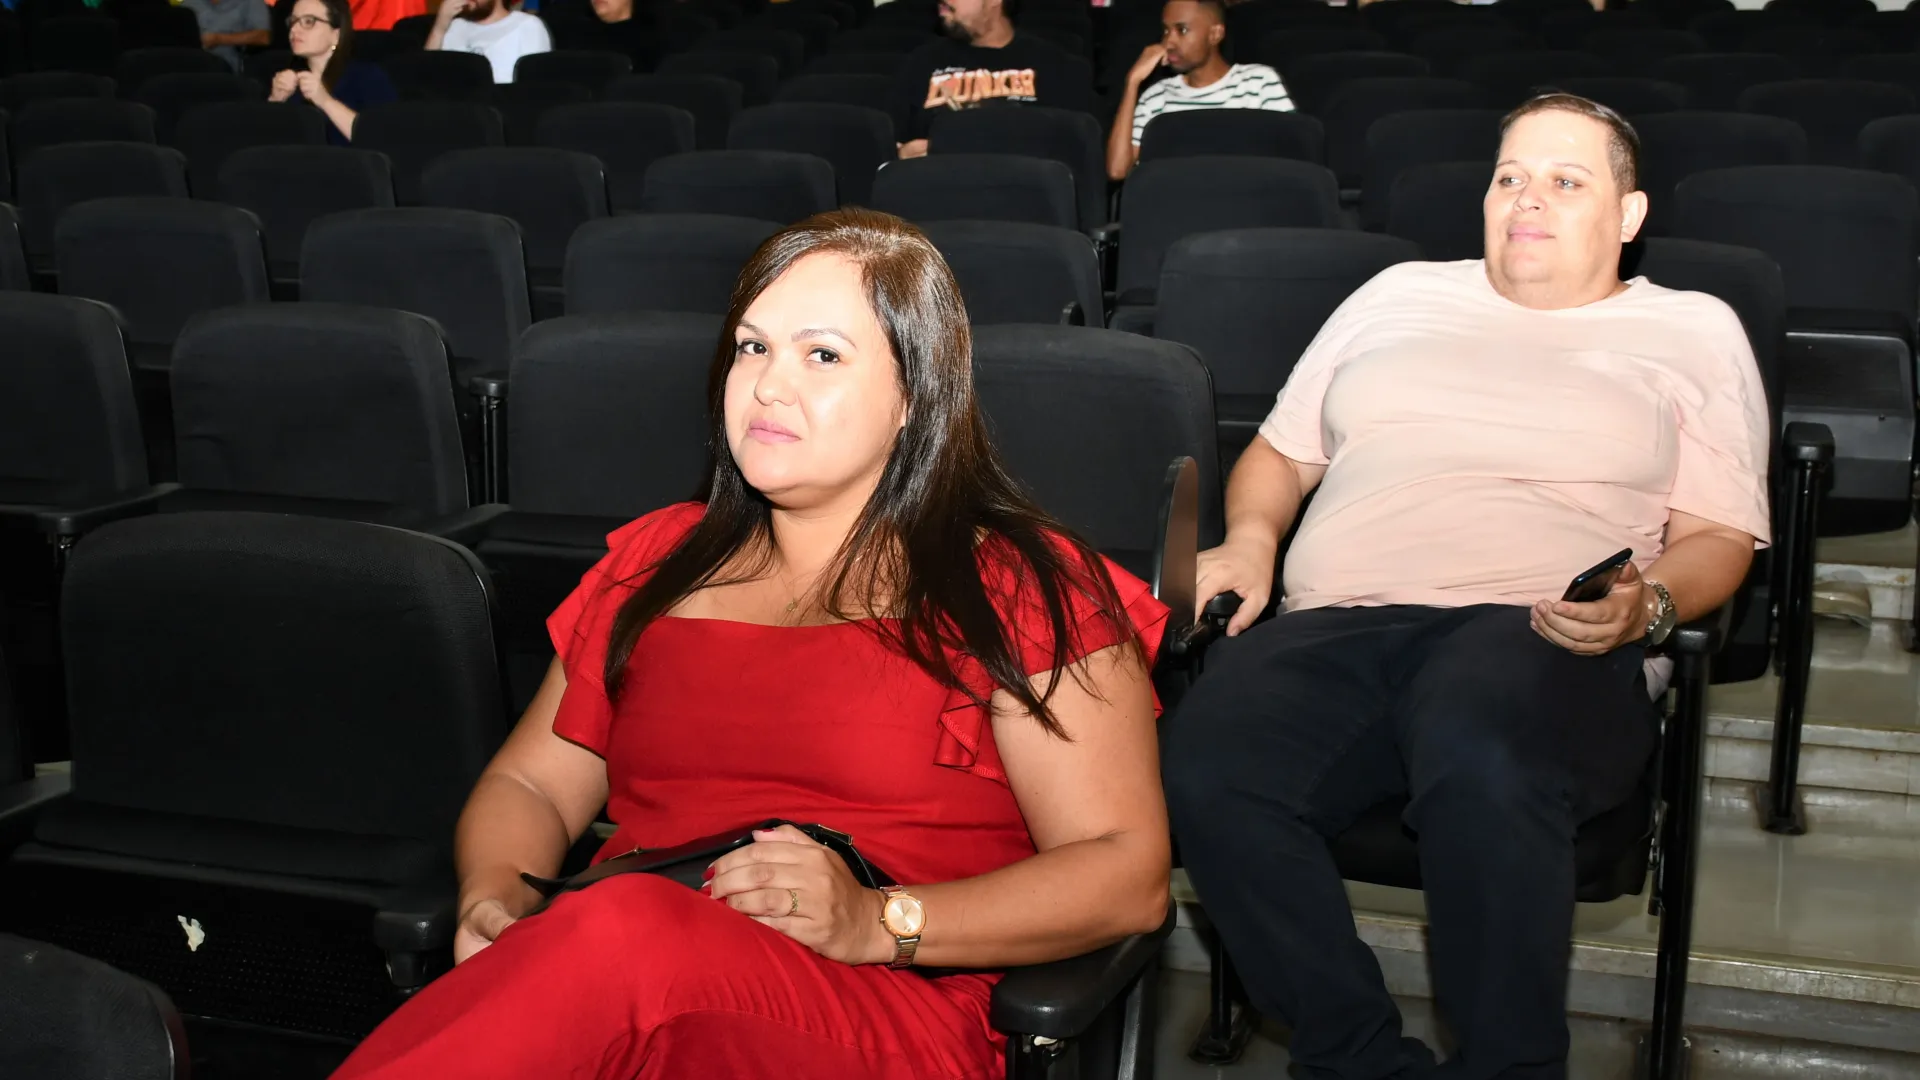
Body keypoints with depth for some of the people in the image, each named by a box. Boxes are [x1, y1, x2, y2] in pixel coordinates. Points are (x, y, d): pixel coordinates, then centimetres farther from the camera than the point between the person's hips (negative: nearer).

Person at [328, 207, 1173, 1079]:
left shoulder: (1019, 590, 6)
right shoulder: (655, 562, 22)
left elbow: (1131, 875, -1)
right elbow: (530, 785, 24)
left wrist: (878, 923, -16)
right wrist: (495, 898, -1)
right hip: (602, 982, 4)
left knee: (632, 928, -37)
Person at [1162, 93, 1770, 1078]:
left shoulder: (1694, 330, 21)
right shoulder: (1399, 295, 29)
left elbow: (1718, 537, 12)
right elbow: (1282, 452, 29)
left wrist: (1649, 602, -10)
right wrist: (1248, 539, 8)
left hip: (1540, 636, -2)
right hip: (1337, 625, 3)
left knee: (1480, 765, -41)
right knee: (1204, 768, -32)